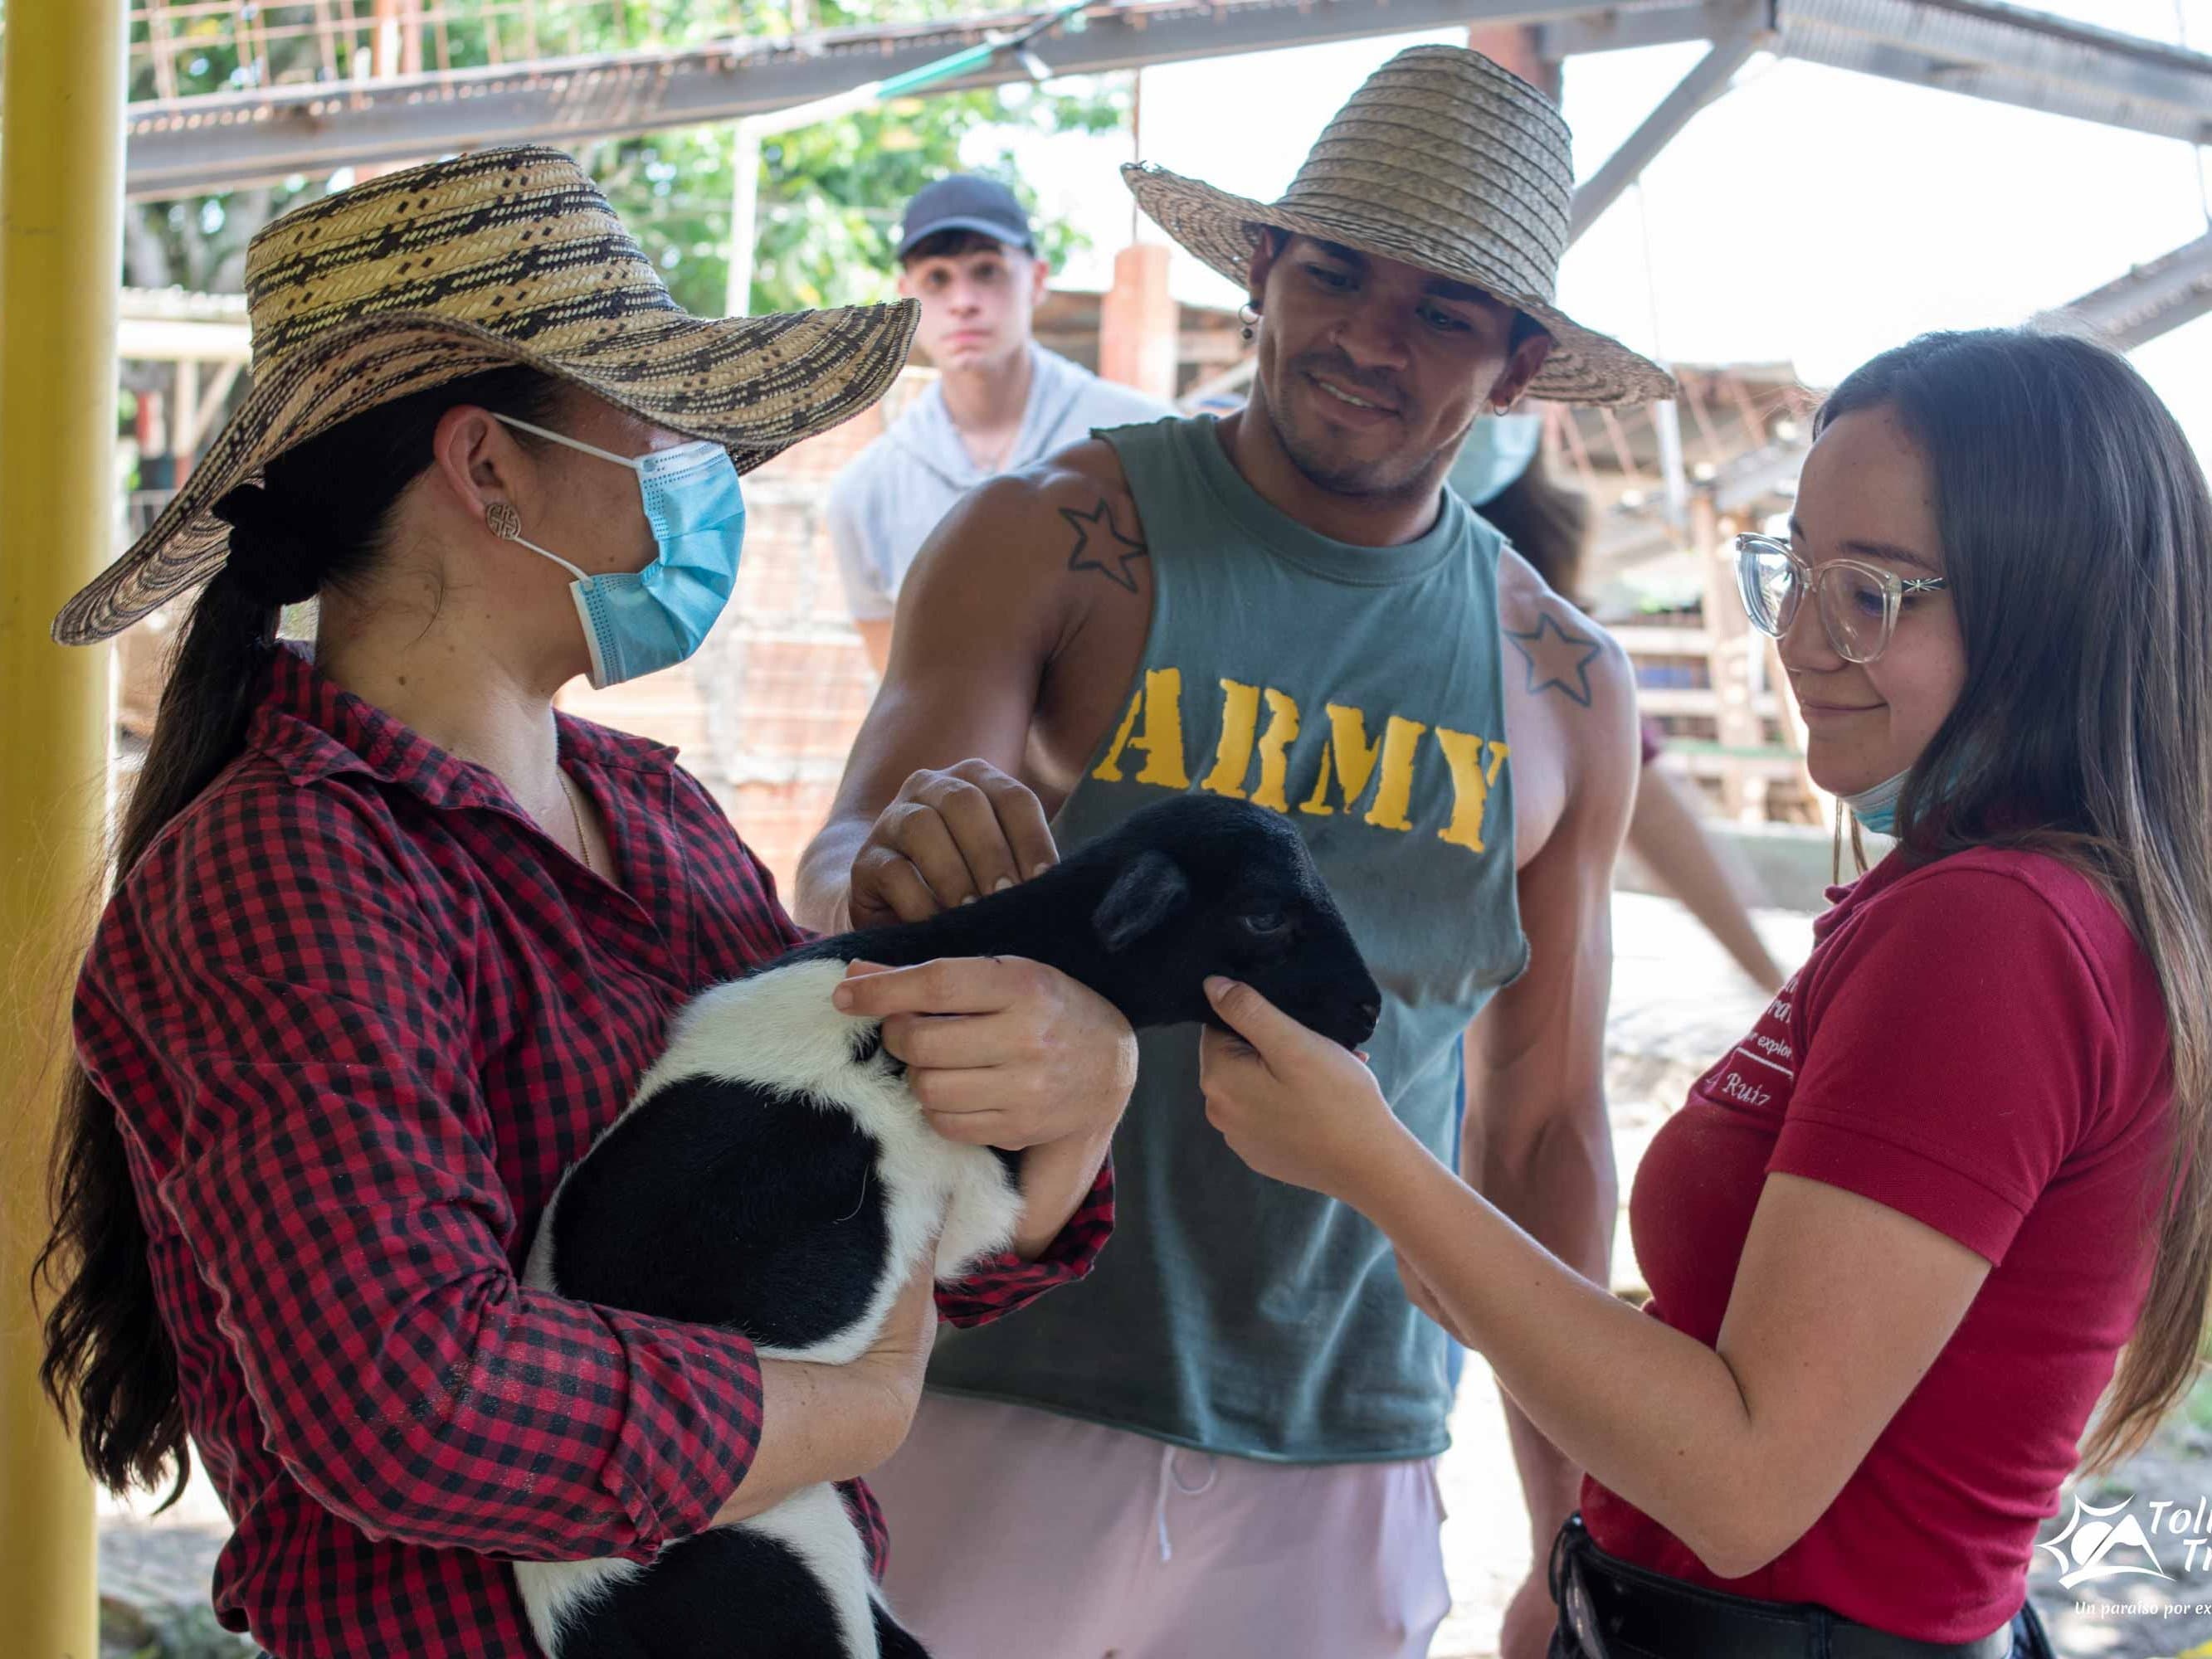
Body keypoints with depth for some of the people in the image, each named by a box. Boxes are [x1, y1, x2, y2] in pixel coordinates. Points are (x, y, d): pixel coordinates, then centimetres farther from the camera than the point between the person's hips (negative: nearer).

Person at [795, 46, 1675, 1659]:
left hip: (1344, 1479, 3)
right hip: (1001, 1413, -2)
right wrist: (897, 875, -38)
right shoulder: (1057, 541, -5)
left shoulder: (1569, 693, 4)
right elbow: (839, 879, -13)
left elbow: (1547, 1125, 10)